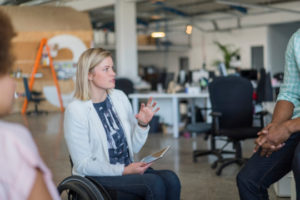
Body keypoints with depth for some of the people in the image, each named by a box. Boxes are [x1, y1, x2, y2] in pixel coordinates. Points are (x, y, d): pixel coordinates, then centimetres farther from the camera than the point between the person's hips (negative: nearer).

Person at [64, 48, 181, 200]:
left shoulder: (120, 97, 6)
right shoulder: (75, 110, -11)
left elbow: (133, 148, 11)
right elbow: (83, 164, -12)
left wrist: (142, 124, -8)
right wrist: (123, 171, -19)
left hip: (127, 168, 6)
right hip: (95, 177, -6)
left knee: (170, 179, -24)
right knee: (155, 183, -29)